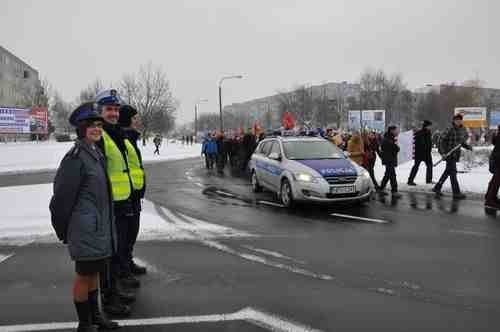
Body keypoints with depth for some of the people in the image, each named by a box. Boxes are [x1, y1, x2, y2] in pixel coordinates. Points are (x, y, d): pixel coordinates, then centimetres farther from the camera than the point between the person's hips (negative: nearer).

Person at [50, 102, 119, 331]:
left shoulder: (96, 153, 11)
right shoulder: (75, 157, -17)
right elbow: (63, 195, -14)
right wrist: (62, 230, -7)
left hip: (101, 227, 8)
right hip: (85, 229, -8)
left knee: (94, 272, 19)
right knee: (84, 275, 5)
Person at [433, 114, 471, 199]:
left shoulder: (463, 130, 7)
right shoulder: (450, 130, -15)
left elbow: (463, 142, 17)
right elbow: (441, 140, -13)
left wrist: (468, 146, -3)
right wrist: (443, 152, -20)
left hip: (456, 154, 8)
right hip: (449, 153, -8)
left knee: (448, 171, 15)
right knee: (453, 172, -6)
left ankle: (437, 188, 27)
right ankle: (456, 193, -3)